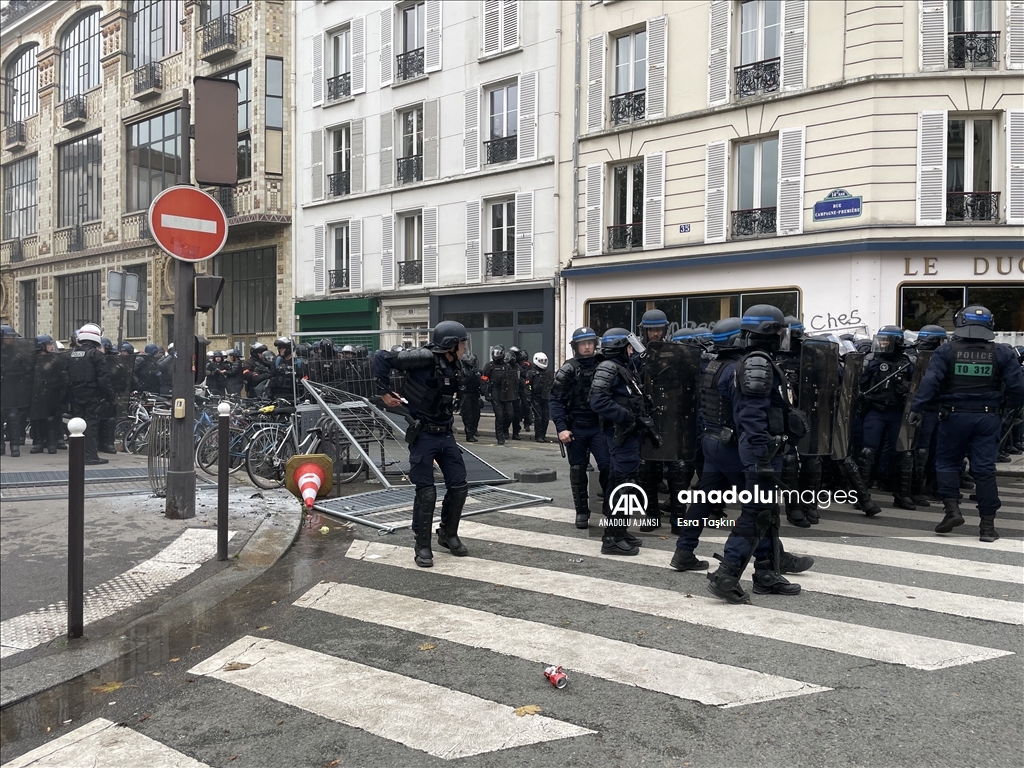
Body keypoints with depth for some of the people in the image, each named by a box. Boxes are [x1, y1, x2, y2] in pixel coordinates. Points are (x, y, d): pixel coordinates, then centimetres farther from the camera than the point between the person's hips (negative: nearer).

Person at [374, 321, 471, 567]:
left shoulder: (455, 367, 5)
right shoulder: (425, 358, -19)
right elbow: (381, 358, -18)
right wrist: (385, 392, -15)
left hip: (446, 434, 7)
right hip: (423, 435, -7)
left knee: (458, 487, 8)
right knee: (426, 492, -2)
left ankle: (448, 535, 29)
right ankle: (423, 546, 13)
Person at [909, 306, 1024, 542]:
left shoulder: (946, 351, -5)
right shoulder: (1003, 353, 0)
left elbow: (930, 381, -15)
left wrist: (917, 408, -16)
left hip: (955, 416, -2)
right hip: (988, 417, 2)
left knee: (947, 462, 14)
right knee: (984, 469, 4)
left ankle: (952, 509, 0)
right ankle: (988, 524, 7)